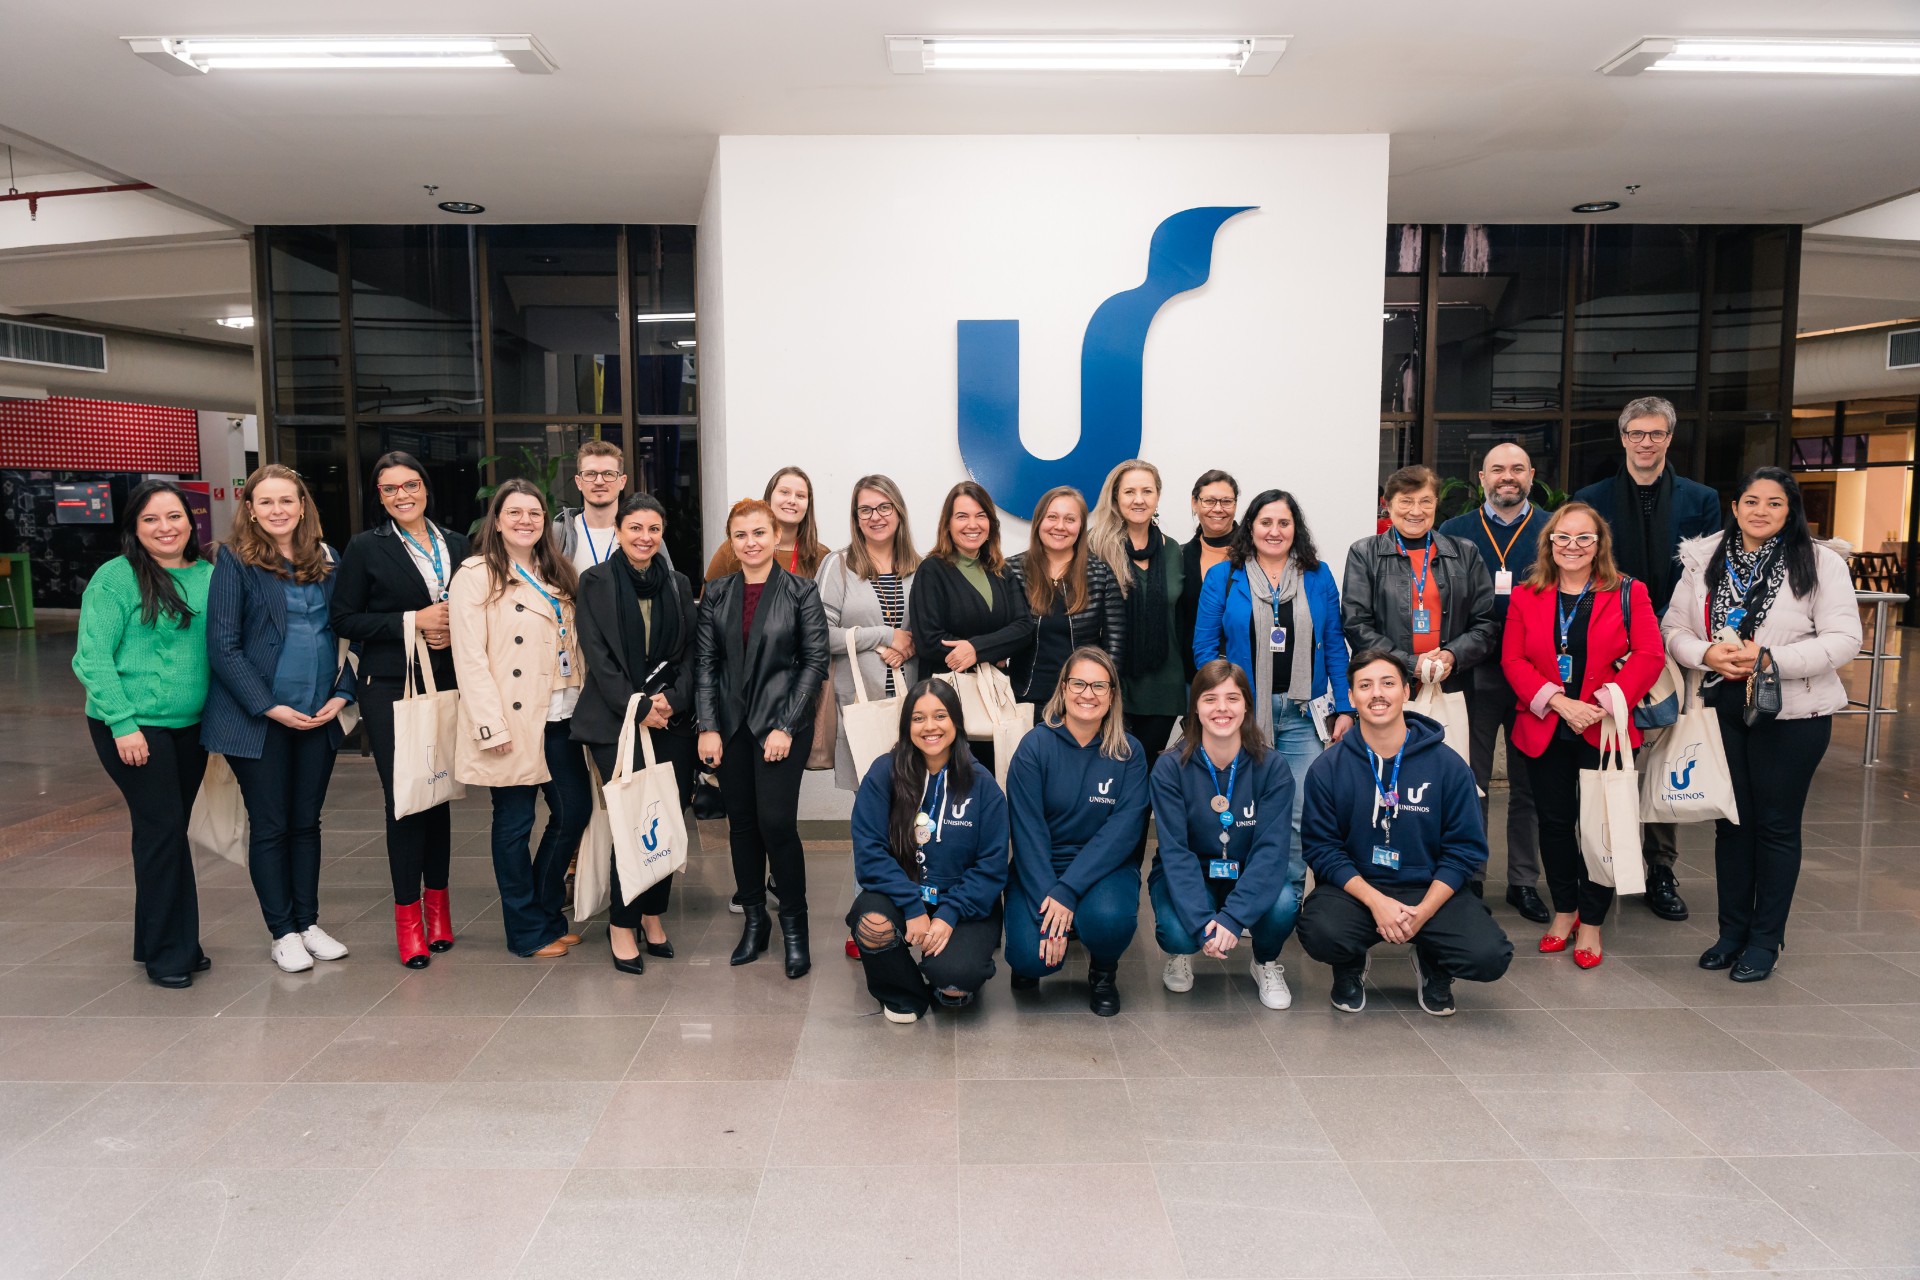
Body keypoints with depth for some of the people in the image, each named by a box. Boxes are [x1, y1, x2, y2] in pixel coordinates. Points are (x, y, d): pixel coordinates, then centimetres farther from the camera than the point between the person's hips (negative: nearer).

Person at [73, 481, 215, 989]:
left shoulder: (208, 576, 7)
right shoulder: (117, 577, -9)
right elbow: (92, 657, -11)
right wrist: (123, 723, -16)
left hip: (191, 725, 5)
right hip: (134, 726, -5)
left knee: (170, 831, 13)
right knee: (162, 828, -5)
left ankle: (176, 942, 24)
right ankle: (166, 954, 7)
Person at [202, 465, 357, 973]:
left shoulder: (325, 559, 7)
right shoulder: (235, 561, -6)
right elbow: (222, 646, -10)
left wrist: (342, 693, -3)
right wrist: (269, 706, -14)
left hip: (319, 717, 4)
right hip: (260, 718, -4)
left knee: (307, 821, 13)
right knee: (270, 826, 6)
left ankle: (309, 923, 24)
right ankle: (282, 933, 17)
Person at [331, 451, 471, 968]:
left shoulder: (456, 544, 11)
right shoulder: (366, 548, 2)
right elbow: (345, 620, -2)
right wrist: (412, 621, -13)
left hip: (446, 683, 3)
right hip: (389, 687, -3)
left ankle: (437, 903, 21)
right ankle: (408, 913, 6)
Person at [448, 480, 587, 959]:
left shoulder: (556, 575, 15)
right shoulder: (476, 574, -6)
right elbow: (469, 656, -13)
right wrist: (492, 725, -18)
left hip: (560, 715, 7)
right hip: (513, 719, -7)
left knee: (576, 810, 8)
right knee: (515, 822, 4)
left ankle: (548, 914, 26)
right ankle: (528, 930, 17)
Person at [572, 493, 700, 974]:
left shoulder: (679, 585, 13)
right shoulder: (596, 581, 2)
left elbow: (689, 654, 10)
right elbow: (597, 655, -4)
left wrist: (671, 701, -6)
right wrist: (638, 707, -11)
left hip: (672, 718, 4)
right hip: (616, 720, -3)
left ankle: (653, 915, 16)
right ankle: (622, 925, 4)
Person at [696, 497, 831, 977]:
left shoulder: (801, 591, -3)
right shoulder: (716, 594, 7)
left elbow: (815, 662, -5)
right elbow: (704, 663, 6)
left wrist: (785, 726, -10)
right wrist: (708, 727, -2)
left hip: (781, 724, -4)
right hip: (730, 724, 4)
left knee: (776, 821, -10)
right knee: (741, 823, 8)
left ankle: (794, 925, 7)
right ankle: (754, 920, 23)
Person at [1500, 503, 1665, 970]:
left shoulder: (1628, 593, 1)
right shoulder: (1526, 597, 5)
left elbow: (1650, 656, -6)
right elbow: (1513, 660, -2)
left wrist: (1607, 703, -18)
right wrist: (1559, 702, -15)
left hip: (1605, 733, -2)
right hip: (1544, 733, 2)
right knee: (1555, 821, 10)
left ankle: (1591, 923, 16)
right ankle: (1564, 910, 27)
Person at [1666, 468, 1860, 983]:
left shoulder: (1820, 562, -4)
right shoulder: (1703, 560, 4)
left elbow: (1844, 639, -10)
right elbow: (1675, 628, 4)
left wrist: (1770, 658, -20)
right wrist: (1706, 654, -16)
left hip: (1791, 713, -2)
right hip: (1721, 707, 3)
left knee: (1776, 824, 6)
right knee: (1731, 819, 11)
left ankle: (1765, 940, 18)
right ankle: (1732, 930, 24)